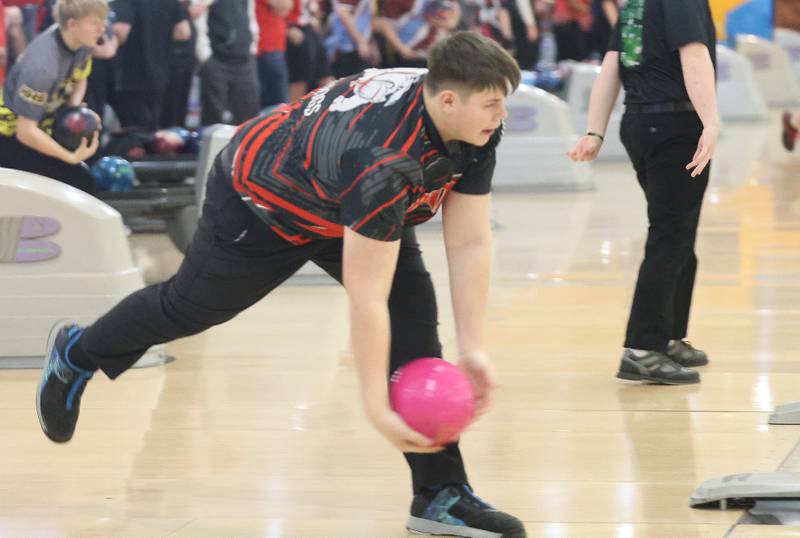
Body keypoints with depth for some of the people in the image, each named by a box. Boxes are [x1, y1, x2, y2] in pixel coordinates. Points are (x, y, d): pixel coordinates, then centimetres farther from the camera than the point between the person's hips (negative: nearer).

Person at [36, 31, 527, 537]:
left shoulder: (477, 126, -23)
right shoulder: (383, 159, -46)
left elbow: (470, 243, -16)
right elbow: (366, 298, -42)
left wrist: (474, 349, -22)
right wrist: (376, 404, -39)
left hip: (346, 206, 6)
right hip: (260, 196, -6)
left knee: (414, 310, -12)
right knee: (190, 305, 15)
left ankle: (442, 495, -7)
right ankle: (77, 353, 47)